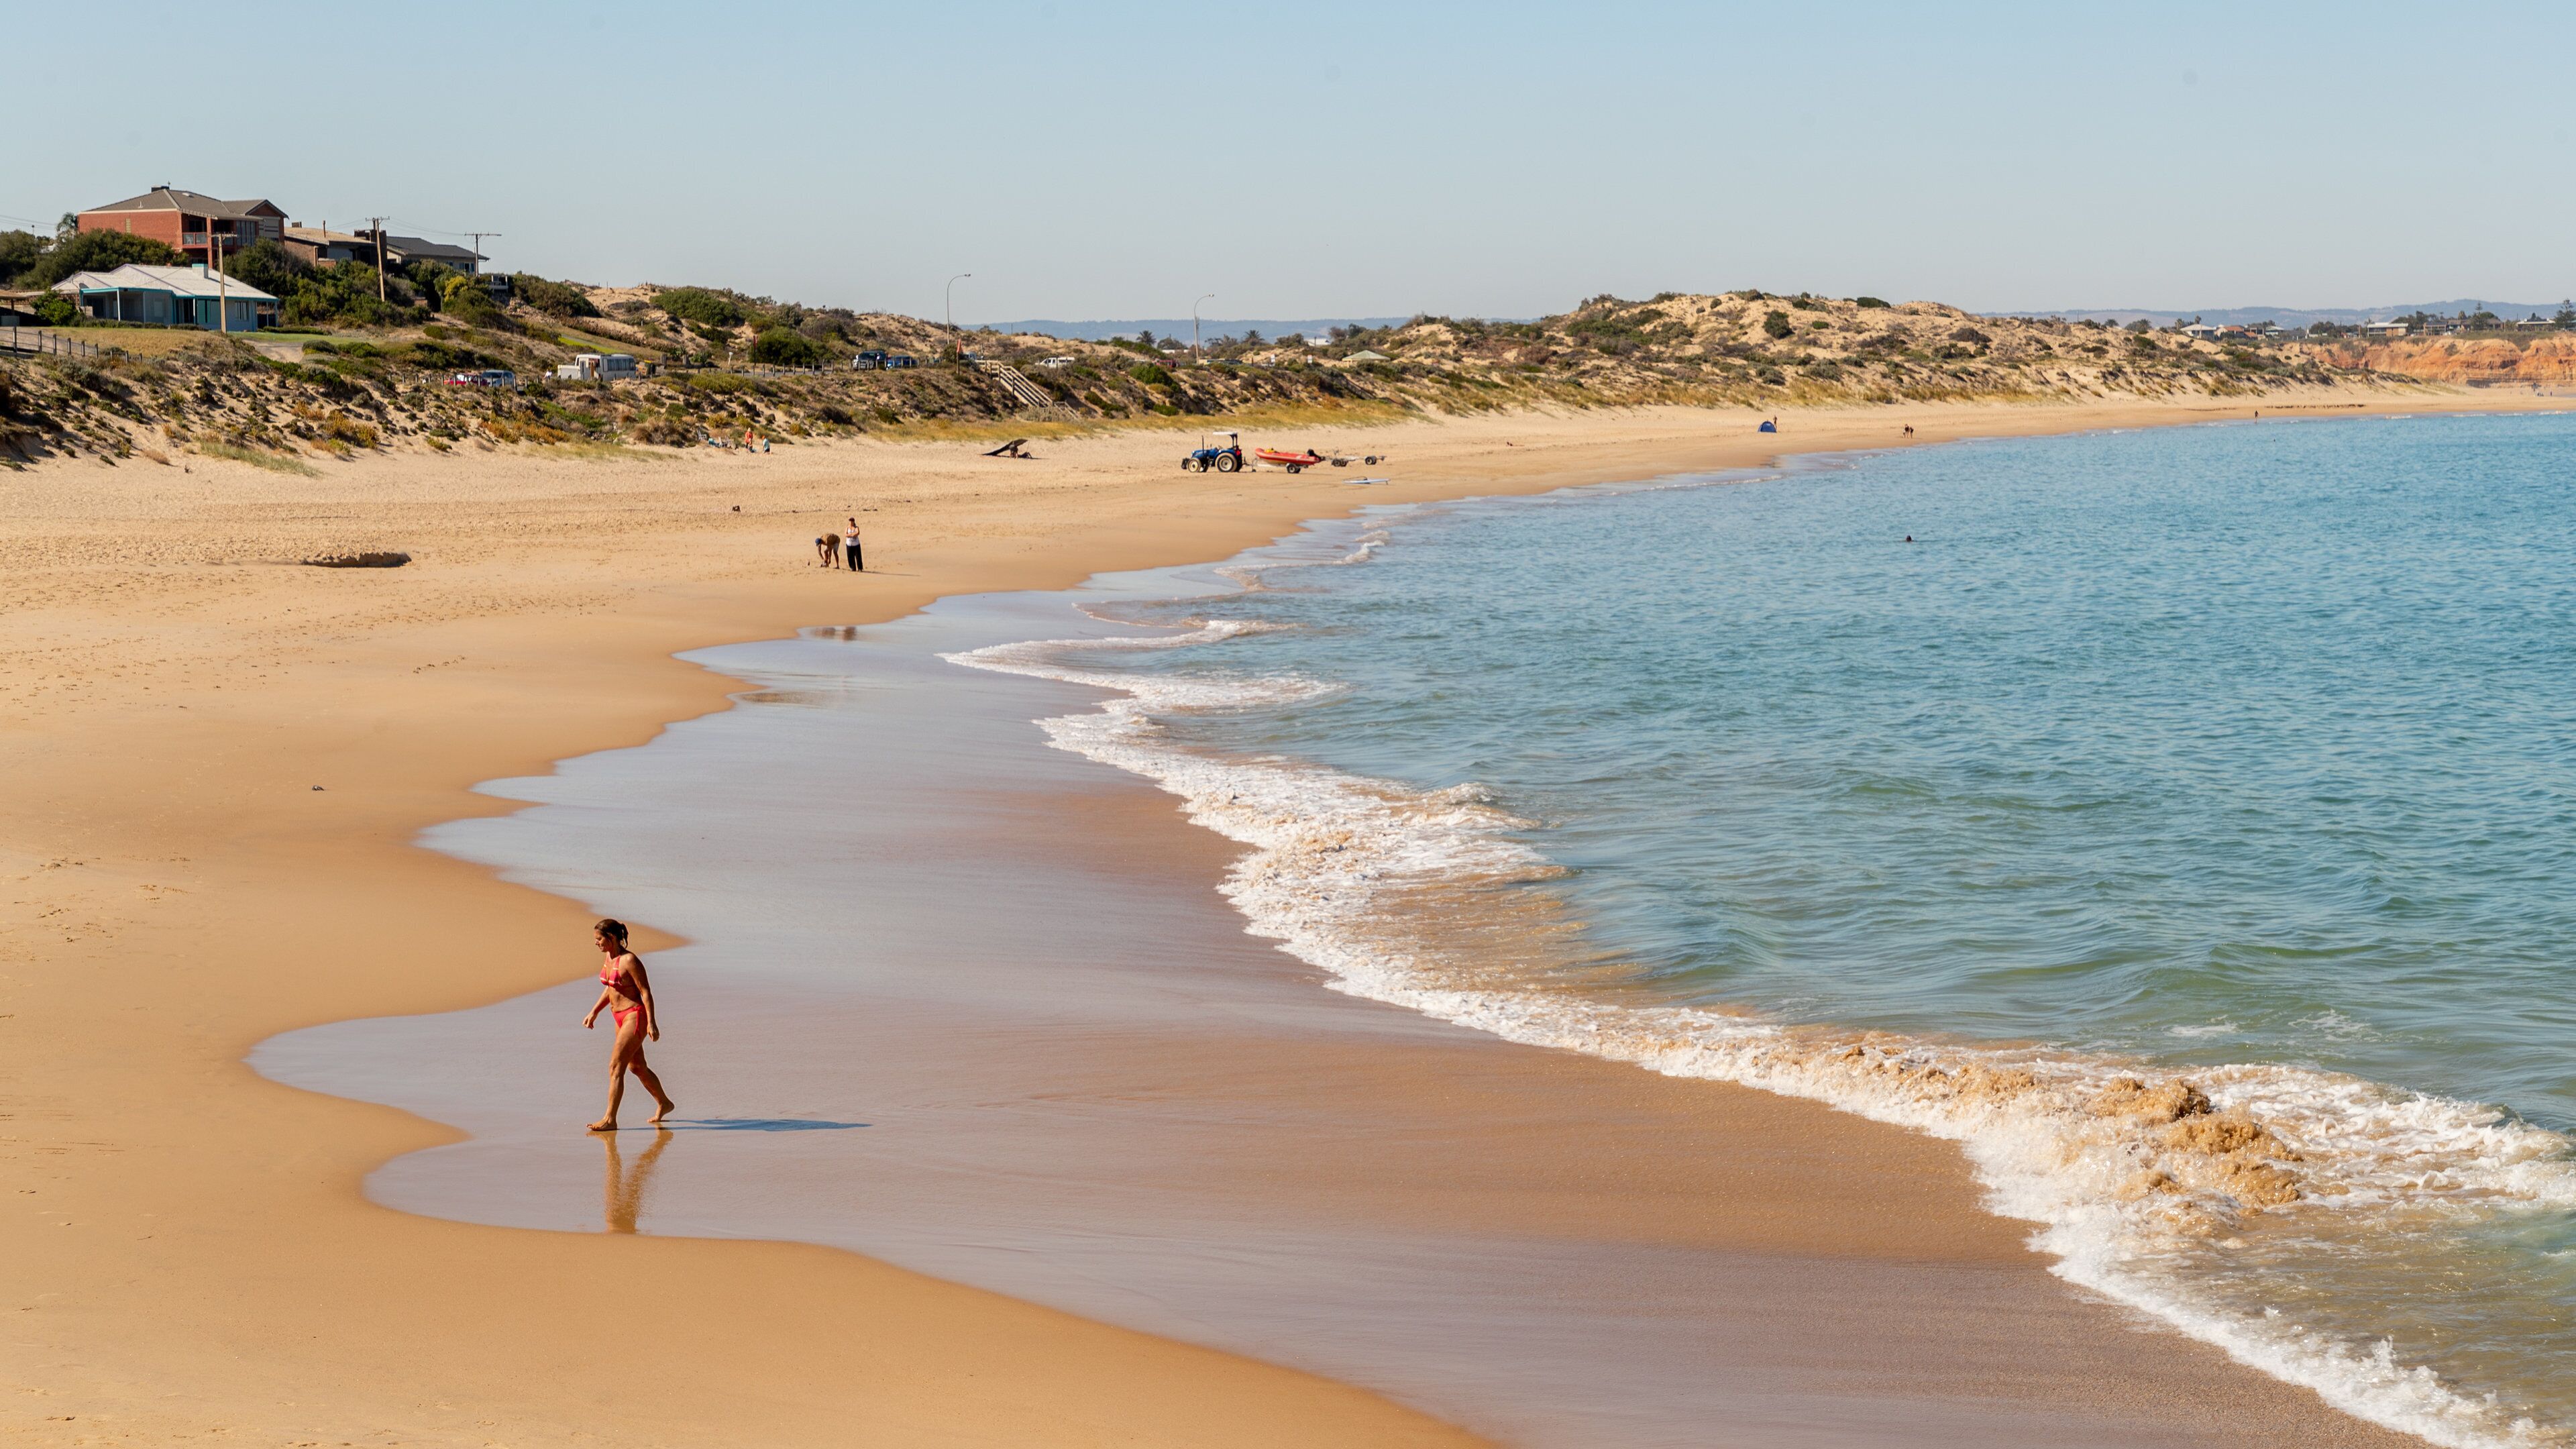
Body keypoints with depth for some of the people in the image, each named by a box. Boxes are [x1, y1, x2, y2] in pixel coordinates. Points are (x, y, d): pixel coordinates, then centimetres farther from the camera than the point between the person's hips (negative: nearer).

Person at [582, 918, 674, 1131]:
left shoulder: (630, 960, -19)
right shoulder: (608, 957, 6)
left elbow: (646, 992, -17)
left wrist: (651, 1023, -20)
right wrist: (594, 1012, 16)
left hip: (635, 1016, -10)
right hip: (621, 1018, 10)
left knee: (616, 1067, -13)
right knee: (637, 1067, 20)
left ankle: (610, 1119, -12)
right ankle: (664, 1104, 38)